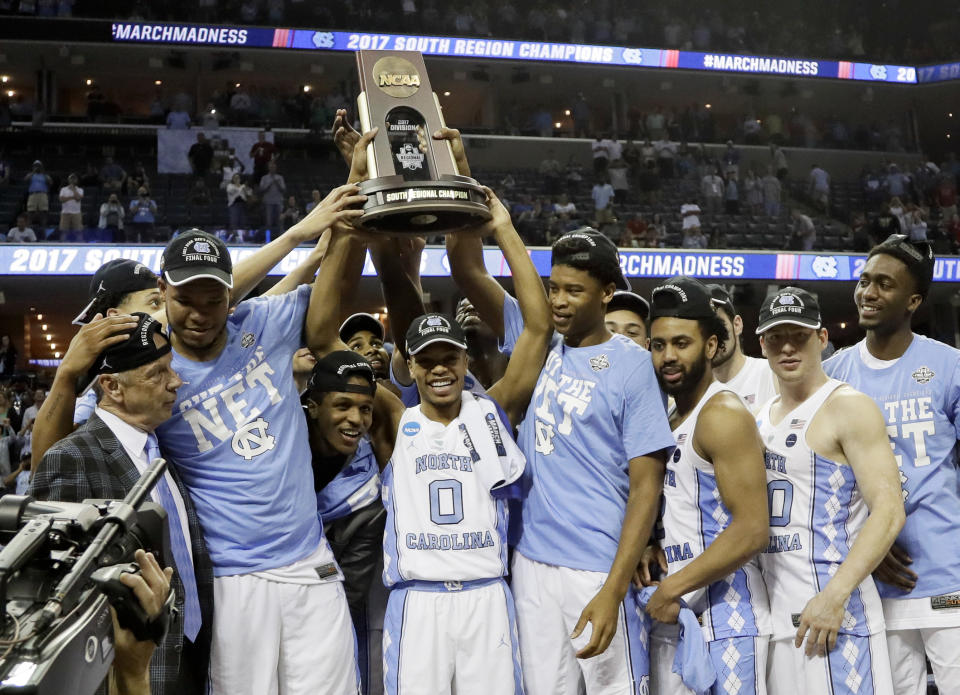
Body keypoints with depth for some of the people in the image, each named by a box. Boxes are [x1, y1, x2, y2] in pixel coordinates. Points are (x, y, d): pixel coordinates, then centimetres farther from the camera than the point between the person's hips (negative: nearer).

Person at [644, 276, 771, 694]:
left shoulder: (724, 416, -12)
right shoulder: (672, 423, 14)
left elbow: (751, 531, -20)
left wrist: (674, 588, -15)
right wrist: (652, 550, 2)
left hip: (722, 618, -8)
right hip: (671, 617, 8)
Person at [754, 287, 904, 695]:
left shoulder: (848, 407, -8)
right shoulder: (761, 416, 14)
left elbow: (888, 512, -15)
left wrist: (835, 597, -23)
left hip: (832, 612, -7)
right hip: (771, 611, 7)